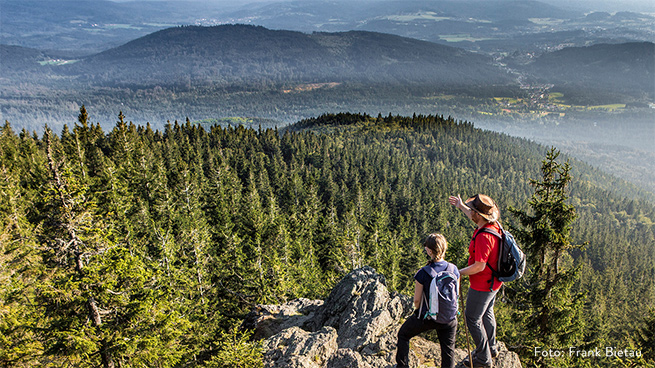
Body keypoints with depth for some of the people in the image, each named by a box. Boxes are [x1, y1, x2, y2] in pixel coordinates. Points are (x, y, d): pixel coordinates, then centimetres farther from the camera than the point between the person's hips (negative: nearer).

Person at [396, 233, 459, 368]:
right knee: (448, 349, 20)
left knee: (403, 335, 23)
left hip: (427, 317, -3)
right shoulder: (453, 269, -10)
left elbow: (417, 300, -13)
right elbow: (456, 295, 4)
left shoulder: (423, 273, -23)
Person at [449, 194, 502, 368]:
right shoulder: (494, 224, -5)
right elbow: (475, 219, 19)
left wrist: (459, 273, -18)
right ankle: (491, 348, 46)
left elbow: (479, 266, -31)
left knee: (472, 319, 6)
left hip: (482, 285, -10)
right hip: (493, 281, 10)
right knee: (487, 313, 26)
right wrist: (461, 207, 28)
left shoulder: (484, 237, -34)